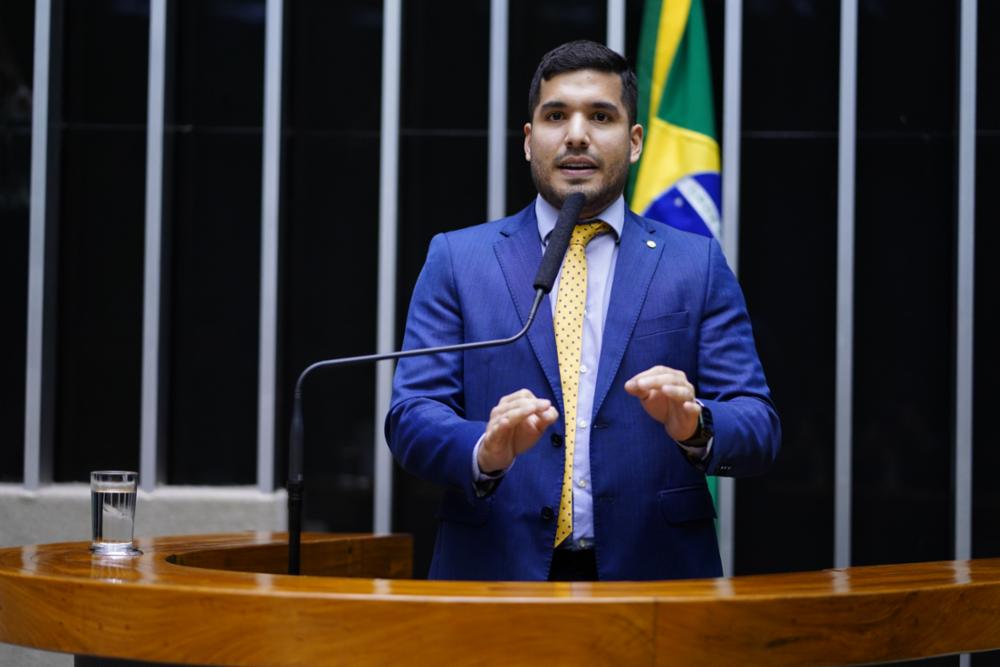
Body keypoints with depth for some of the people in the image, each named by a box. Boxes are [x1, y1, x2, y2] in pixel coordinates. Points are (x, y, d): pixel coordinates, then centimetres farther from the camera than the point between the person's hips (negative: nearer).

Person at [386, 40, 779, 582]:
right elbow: (411, 417, 1)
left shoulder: (697, 265, 9)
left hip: (652, 573, 2)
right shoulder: (457, 260, 9)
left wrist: (695, 426, -17)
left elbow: (759, 431, 3)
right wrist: (485, 452, -19)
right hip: (497, 573, -2)